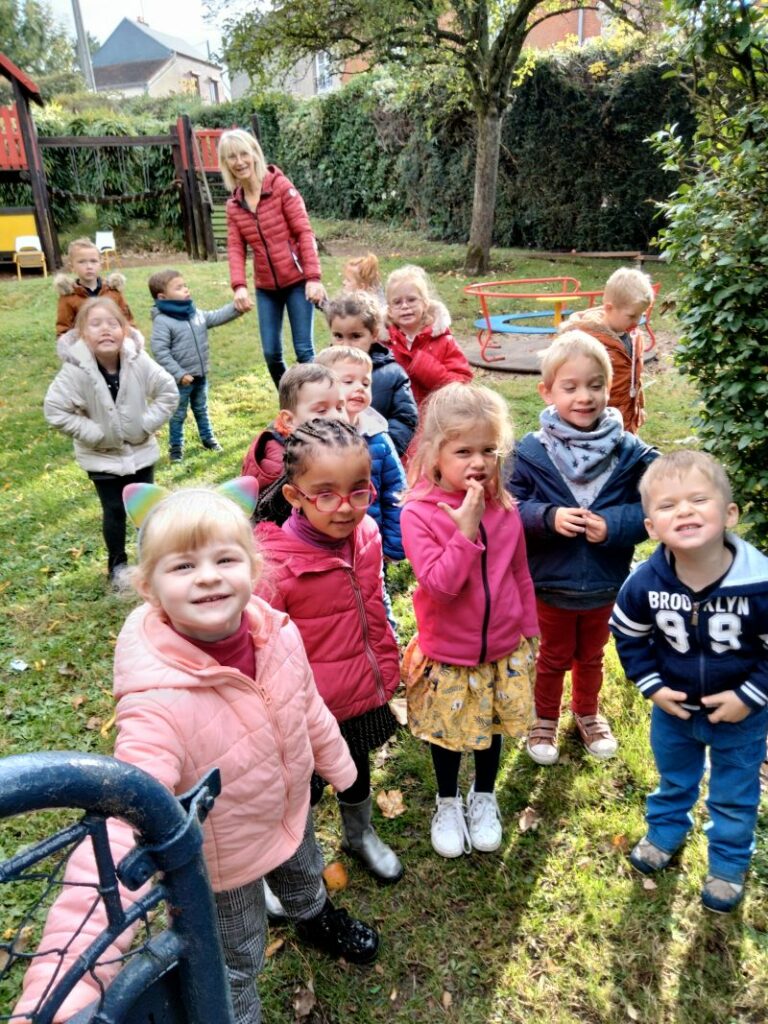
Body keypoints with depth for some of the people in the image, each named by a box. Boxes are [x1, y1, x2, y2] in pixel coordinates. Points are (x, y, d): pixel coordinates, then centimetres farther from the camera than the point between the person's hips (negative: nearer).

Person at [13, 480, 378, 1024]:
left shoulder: (275, 631, -24)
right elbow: (123, 835, -48)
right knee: (238, 960, 21)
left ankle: (317, 919, 70)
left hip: (291, 810, 5)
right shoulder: (158, 703, -41)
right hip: (221, 855, -5)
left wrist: (338, 764, 12)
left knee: (306, 876, 35)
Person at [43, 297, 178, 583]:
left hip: (140, 450, 2)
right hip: (102, 455, -2)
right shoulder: (76, 369, -23)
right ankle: (117, 564, 27)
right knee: (114, 511, 7)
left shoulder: (138, 361, -17)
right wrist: (94, 434, -18)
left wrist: (148, 423, -11)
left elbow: (168, 392, -6)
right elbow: (55, 410, -18)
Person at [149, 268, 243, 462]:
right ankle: (176, 447, 23)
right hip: (180, 379, -6)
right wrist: (179, 374, -24)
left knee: (201, 410, 23)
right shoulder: (162, 321, -19)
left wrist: (236, 308, -6)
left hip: (200, 375, 6)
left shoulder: (196, 313, 2)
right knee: (178, 415, 9)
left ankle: (208, 438, 39)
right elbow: (160, 351, -22)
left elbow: (217, 317, 9)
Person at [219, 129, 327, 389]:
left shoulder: (280, 186, -6)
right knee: (271, 354, 5)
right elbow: (235, 248, 1)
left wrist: (313, 277, -18)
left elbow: (304, 232, -10)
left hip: (297, 281, -4)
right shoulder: (233, 204, 7)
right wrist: (239, 286, -16)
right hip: (266, 288, 4)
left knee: (303, 350, -5)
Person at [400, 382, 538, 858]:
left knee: (492, 727, 21)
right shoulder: (419, 514, -20)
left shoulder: (505, 508, -7)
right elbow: (439, 584, -28)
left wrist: (529, 633, 10)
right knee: (448, 733, 17)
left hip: (503, 648, 3)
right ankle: (448, 803, 44)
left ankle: (484, 797, 48)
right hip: (447, 654, -3)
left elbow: (520, 576, 4)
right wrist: (466, 529, -34)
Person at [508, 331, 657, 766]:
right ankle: (545, 719, 45)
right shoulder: (532, 451, -16)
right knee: (554, 657, 21)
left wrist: (614, 525, -26)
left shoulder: (630, 452, -13)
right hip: (550, 583, -2)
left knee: (592, 656, 26)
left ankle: (588, 713, 51)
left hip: (605, 583, 2)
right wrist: (548, 517, -29)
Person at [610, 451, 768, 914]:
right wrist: (651, 685, -9)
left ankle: (729, 864, 45)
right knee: (673, 778, 27)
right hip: (674, 705, 2)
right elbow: (628, 635, -5)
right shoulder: (645, 583, -23)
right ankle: (666, 832, 54)